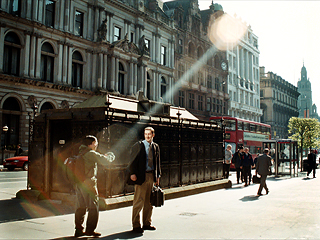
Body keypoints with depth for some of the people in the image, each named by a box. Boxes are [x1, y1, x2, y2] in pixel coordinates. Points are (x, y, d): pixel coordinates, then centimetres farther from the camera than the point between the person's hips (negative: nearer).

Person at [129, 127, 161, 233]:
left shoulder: (156, 147, 12)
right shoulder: (138, 145, -3)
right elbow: (133, 160, -5)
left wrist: (158, 176, 12)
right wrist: (132, 173, -14)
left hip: (152, 176, 5)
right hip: (141, 176, -5)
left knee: (149, 201, 12)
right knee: (139, 201, -4)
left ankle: (147, 223, 23)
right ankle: (136, 225, 6)